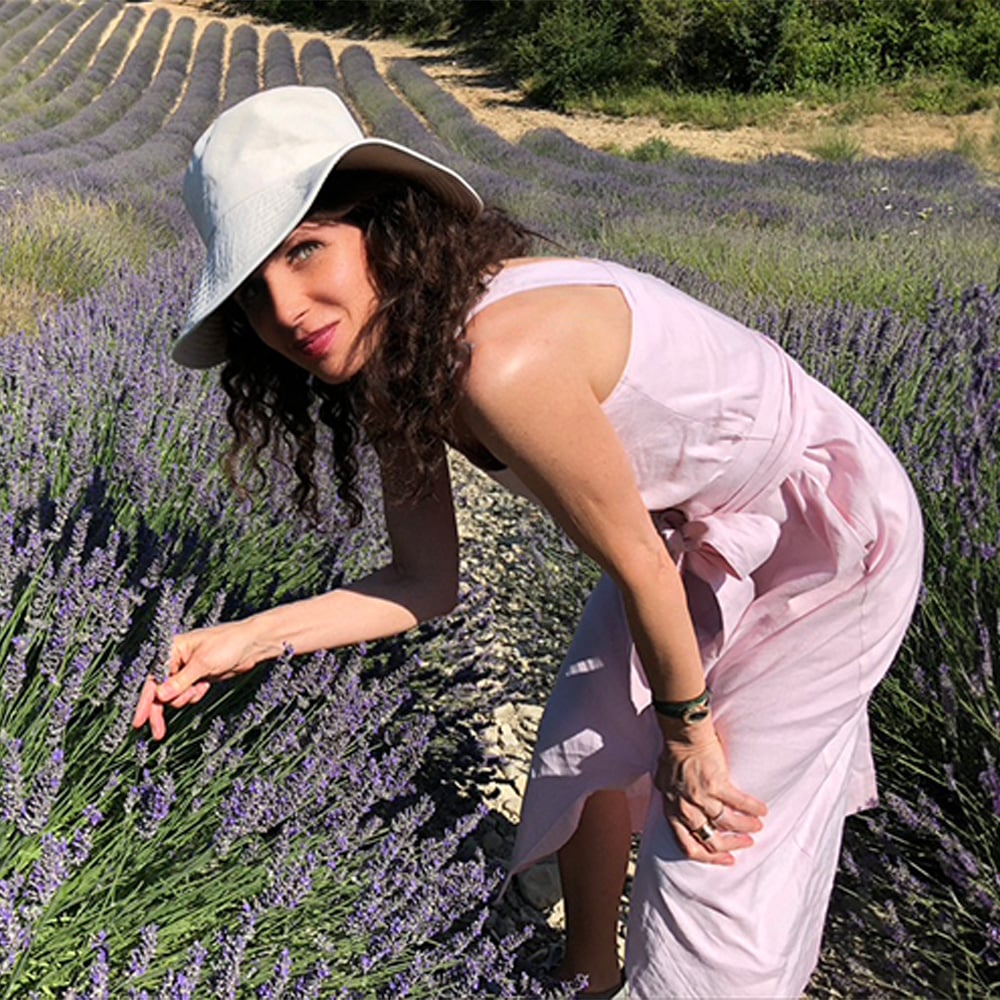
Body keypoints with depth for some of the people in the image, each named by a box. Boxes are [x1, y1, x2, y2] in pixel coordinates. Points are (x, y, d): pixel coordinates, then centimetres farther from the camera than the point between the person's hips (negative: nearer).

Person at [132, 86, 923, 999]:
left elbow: (636, 565, -24)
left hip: (827, 534, -8)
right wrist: (245, 640, -12)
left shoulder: (503, 360, -37)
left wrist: (687, 729, -8)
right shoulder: (386, 366, -9)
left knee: (717, 838, -2)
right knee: (587, 744, 19)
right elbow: (426, 584, -3)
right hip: (704, 527, 8)